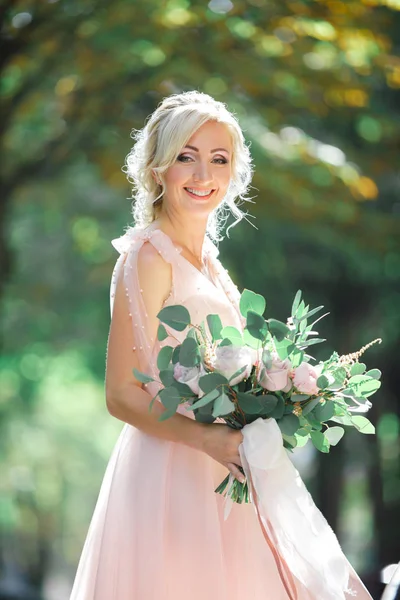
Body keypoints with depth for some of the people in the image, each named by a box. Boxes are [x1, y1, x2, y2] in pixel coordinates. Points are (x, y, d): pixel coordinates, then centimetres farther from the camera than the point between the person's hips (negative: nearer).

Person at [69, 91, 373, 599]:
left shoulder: (207, 263, 13)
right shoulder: (147, 256, -12)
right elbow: (121, 396, -15)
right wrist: (209, 439, -26)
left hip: (221, 476, 8)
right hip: (169, 475, -8)